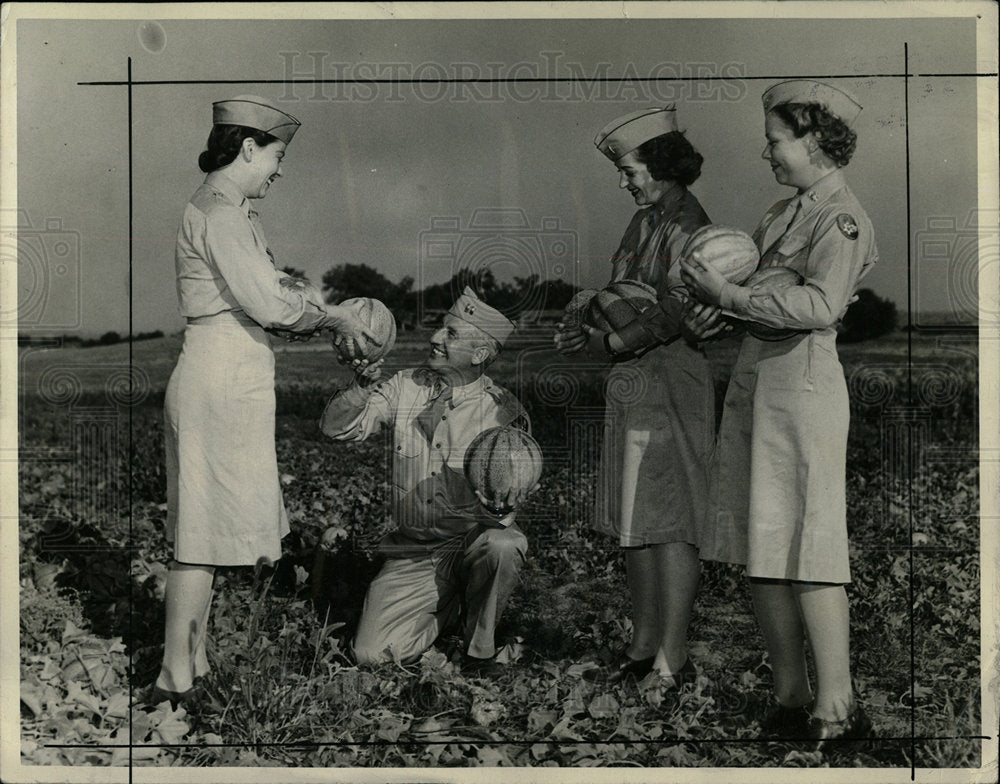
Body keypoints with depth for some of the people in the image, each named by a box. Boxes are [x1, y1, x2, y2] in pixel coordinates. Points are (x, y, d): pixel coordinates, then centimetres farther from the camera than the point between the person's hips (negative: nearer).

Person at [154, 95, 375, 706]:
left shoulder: (231, 211, 18)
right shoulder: (219, 213, -14)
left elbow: (263, 298, 19)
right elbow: (269, 305, -20)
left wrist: (334, 318, 11)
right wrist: (336, 317, -5)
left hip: (229, 379, 10)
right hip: (222, 382, -10)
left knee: (208, 528, 14)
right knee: (206, 526, -5)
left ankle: (193, 662, 23)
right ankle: (177, 676, 4)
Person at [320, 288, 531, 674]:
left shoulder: (503, 411, -8)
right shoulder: (405, 387, 1)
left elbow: (506, 503, -11)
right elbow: (335, 428, -4)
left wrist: (499, 506, -36)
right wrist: (361, 386, -24)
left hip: (472, 542, -2)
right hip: (413, 553, 3)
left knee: (501, 546, -37)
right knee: (370, 653, -12)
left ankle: (479, 651, -9)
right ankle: (447, 609, 19)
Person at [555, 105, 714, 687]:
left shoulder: (687, 226, -11)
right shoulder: (647, 220, 16)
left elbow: (673, 316, -20)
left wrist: (606, 343, -18)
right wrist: (590, 327, 5)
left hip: (671, 382, -9)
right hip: (633, 383, 9)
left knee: (670, 523, -5)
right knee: (637, 519, 12)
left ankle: (674, 662, 2)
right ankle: (644, 648, 22)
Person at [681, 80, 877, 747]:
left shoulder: (841, 215, -6)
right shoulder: (784, 211, 19)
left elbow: (819, 306, -19)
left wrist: (730, 296, -17)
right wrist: (717, 309, 5)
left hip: (803, 381, -9)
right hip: (753, 379, 9)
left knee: (805, 553, -7)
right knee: (760, 551, 9)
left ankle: (837, 710, 2)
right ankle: (791, 699, 18)